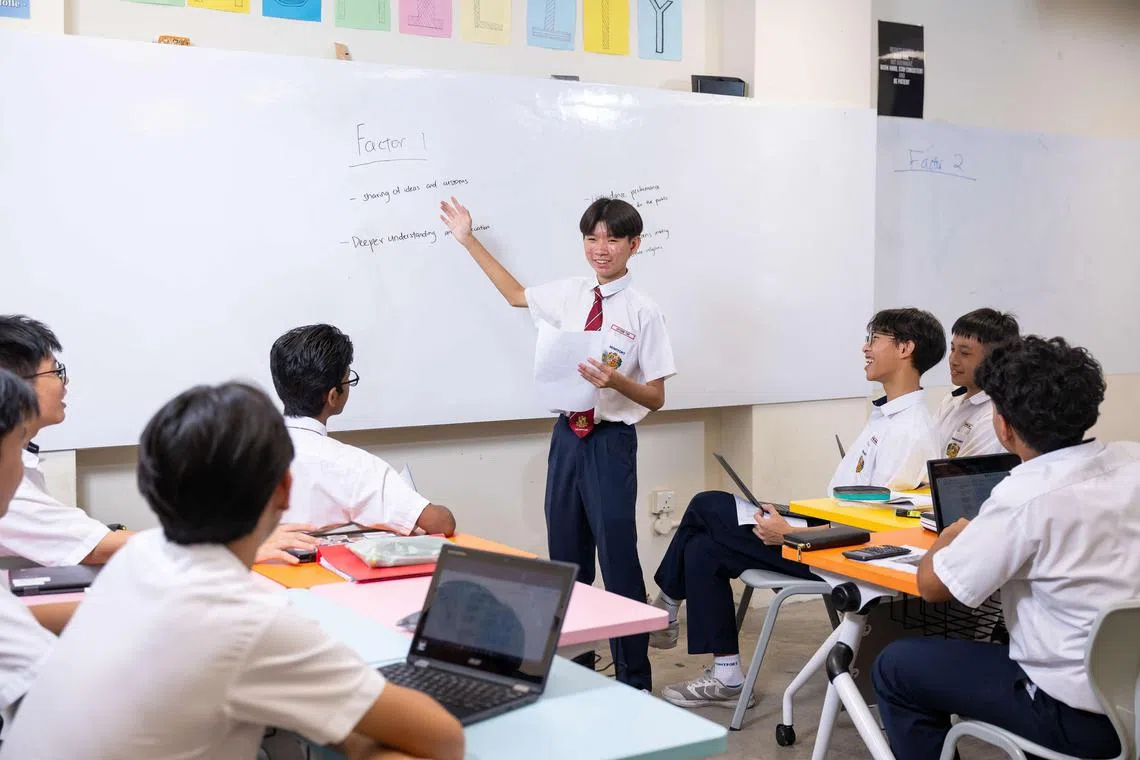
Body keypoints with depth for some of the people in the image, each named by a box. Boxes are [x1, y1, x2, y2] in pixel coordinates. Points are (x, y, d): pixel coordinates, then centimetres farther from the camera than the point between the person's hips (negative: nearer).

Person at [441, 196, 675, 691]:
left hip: (611, 442, -5)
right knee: (566, 558, 13)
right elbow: (516, 294, 25)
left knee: (618, 558, -2)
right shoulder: (569, 294, 5)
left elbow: (656, 398, -7)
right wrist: (469, 242, 26)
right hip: (567, 435, 5)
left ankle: (634, 680, 13)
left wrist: (616, 380, -26)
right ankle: (573, 664, 30)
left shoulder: (643, 312, -9)